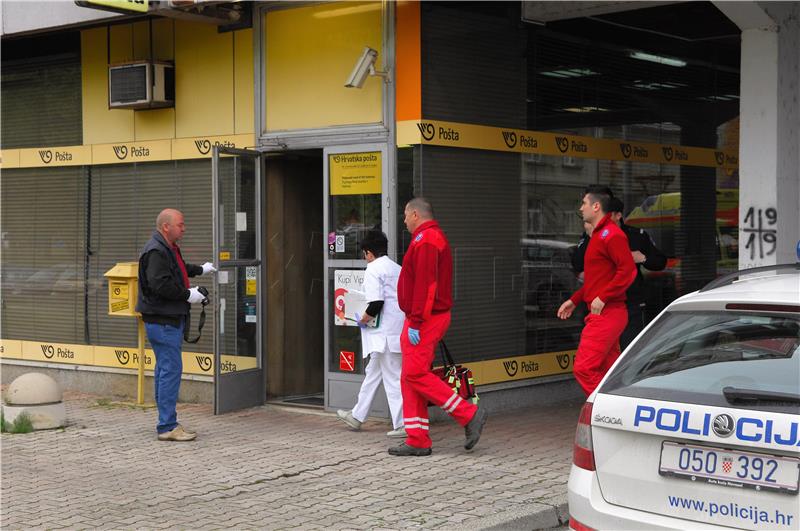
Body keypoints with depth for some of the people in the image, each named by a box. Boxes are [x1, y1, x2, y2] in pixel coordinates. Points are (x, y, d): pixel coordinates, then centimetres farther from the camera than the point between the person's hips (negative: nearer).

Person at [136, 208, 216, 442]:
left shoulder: (168, 248, 17)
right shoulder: (155, 251, -17)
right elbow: (160, 284, -26)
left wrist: (200, 269, 45)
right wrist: (188, 295, -17)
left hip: (170, 319, 11)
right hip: (162, 320, -11)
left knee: (165, 369, 13)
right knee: (171, 370, -11)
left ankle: (167, 422, 20)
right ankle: (167, 426, -9)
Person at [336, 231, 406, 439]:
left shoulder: (373, 270, -11)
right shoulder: (397, 268, 15)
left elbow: (376, 303, -21)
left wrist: (363, 320, -4)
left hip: (385, 333, -9)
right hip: (399, 328, 9)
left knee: (393, 378, -4)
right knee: (372, 373, 18)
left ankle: (403, 424, -2)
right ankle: (357, 416, 29)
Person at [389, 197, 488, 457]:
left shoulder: (425, 240, -12)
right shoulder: (435, 238, 22)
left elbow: (424, 284, -22)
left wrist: (416, 321, -23)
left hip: (424, 319, -10)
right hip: (431, 318, 10)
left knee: (416, 374, -13)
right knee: (411, 376, 8)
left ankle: (469, 414, -9)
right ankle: (418, 441, 8)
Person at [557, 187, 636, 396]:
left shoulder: (611, 234, -13)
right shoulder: (598, 234, 20)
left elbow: (628, 270, -22)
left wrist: (602, 298, -22)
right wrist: (574, 300, 24)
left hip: (605, 314, -11)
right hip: (603, 315, 11)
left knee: (584, 368, -15)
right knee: (609, 370, 11)